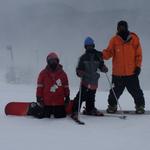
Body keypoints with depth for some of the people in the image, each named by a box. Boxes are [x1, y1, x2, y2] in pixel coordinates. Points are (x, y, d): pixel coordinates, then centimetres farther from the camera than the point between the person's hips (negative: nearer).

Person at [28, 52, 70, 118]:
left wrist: (67, 97, 8)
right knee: (45, 116, 2)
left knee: (61, 116, 0)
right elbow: (40, 87, 1)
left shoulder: (62, 73, 5)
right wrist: (39, 98, -2)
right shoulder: (43, 73, 0)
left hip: (59, 102, 1)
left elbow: (66, 86, 9)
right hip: (47, 102, -1)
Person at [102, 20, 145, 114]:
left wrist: (138, 66, -4)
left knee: (136, 91, 5)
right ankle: (112, 106, 26)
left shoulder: (134, 39, 0)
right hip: (117, 73, 1)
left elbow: (138, 54, 2)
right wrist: (102, 54, -20)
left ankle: (140, 106, 22)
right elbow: (109, 52, 0)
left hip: (131, 72, -1)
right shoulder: (114, 40, 1)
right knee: (115, 91, 7)